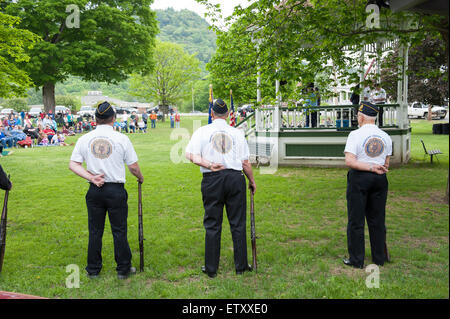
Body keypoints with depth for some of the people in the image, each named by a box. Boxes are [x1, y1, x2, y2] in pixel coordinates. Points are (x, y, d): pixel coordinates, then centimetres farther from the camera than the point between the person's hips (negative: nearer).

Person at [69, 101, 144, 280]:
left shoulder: (84, 139, 1)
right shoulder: (121, 138, -7)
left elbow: (73, 164, -1)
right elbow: (133, 166, -3)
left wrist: (91, 178, -6)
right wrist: (140, 178, 15)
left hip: (94, 191, 3)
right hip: (116, 190, -3)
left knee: (95, 231, 13)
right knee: (119, 231, 8)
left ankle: (93, 270, 24)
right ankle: (123, 269, 18)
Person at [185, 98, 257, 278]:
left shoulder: (202, 131, 4)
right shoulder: (237, 133, 7)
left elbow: (190, 155, -6)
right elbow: (245, 163, 8)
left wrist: (209, 165, -9)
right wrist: (252, 181, 19)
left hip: (212, 180, -1)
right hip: (235, 177, 1)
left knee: (212, 225, 6)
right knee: (238, 223, 8)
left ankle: (211, 268, 14)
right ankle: (241, 266, 17)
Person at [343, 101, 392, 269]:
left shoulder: (355, 134, -10)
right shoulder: (386, 137, 6)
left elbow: (349, 161, -18)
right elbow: (386, 164, 7)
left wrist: (371, 167, -14)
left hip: (359, 178, -5)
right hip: (380, 179, 5)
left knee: (356, 220, 3)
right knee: (377, 219, 13)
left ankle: (356, 260, 9)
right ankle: (379, 258, 21)